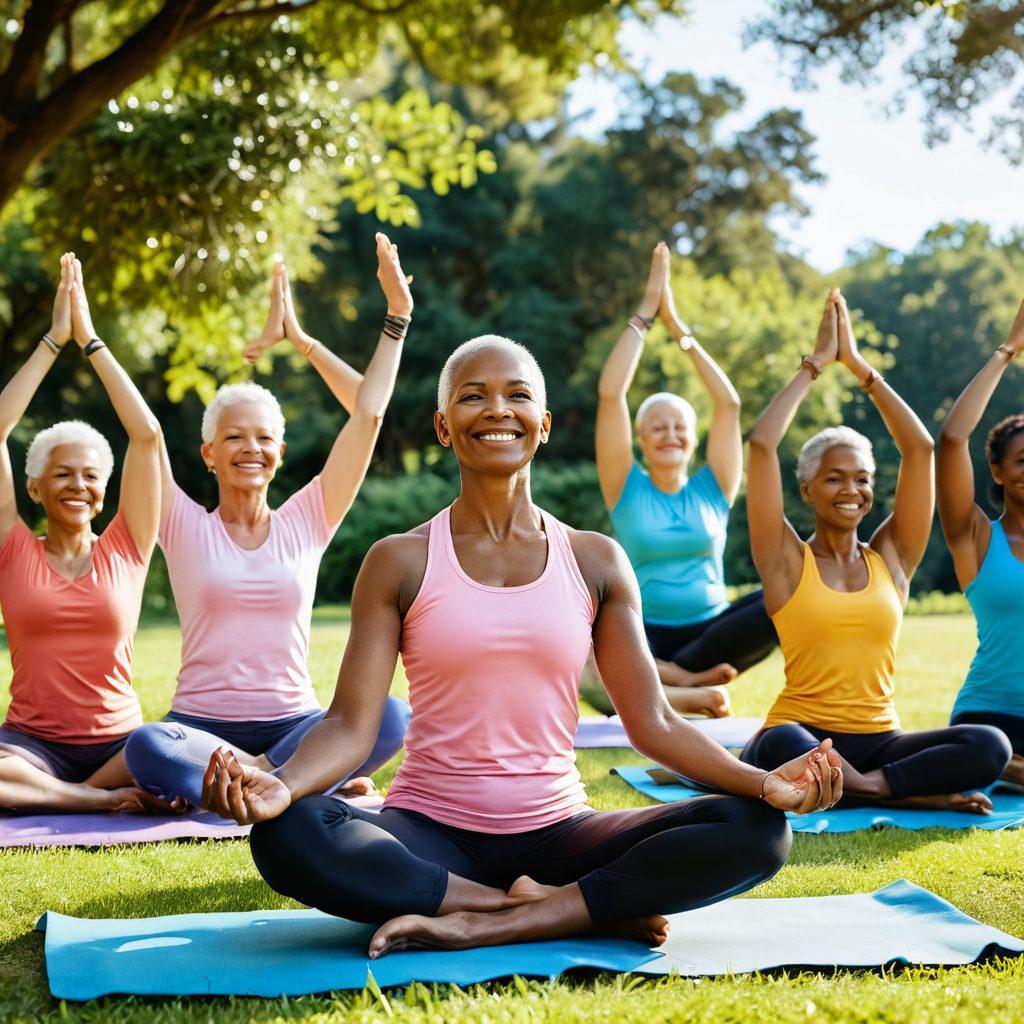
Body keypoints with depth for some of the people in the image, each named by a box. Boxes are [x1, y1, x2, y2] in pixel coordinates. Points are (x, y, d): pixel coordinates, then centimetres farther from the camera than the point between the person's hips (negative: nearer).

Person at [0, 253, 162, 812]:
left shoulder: (124, 550, 7)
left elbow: (147, 435, 1)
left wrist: (90, 339, 3)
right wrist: (53, 339, 2)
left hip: (117, 741, 2)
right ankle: (105, 797, -18)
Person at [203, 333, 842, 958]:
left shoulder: (595, 562, 7)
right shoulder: (401, 563, 1)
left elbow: (654, 722, 3)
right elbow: (352, 725, -7)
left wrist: (763, 783, -14)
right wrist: (280, 786, -29)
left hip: (556, 833, 2)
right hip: (430, 834, -1)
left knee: (757, 831, -20)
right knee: (286, 836, -33)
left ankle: (481, 928, -23)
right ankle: (593, 910, -22)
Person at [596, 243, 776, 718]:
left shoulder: (712, 489, 10)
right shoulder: (627, 490, 6)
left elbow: (729, 404, 2)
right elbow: (610, 394, -4)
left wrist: (679, 328, 3)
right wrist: (645, 313, -1)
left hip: (708, 632, 2)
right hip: (644, 637, -2)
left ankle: (671, 679, -25)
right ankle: (684, 688, -36)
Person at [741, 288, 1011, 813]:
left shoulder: (891, 558, 11)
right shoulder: (787, 562, 2)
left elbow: (920, 448, 6)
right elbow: (762, 442, -7)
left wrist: (858, 365, 8)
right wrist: (815, 363, 2)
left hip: (878, 742, 3)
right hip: (802, 732, -2)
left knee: (989, 747, -24)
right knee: (783, 746, -39)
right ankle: (918, 794, -21)